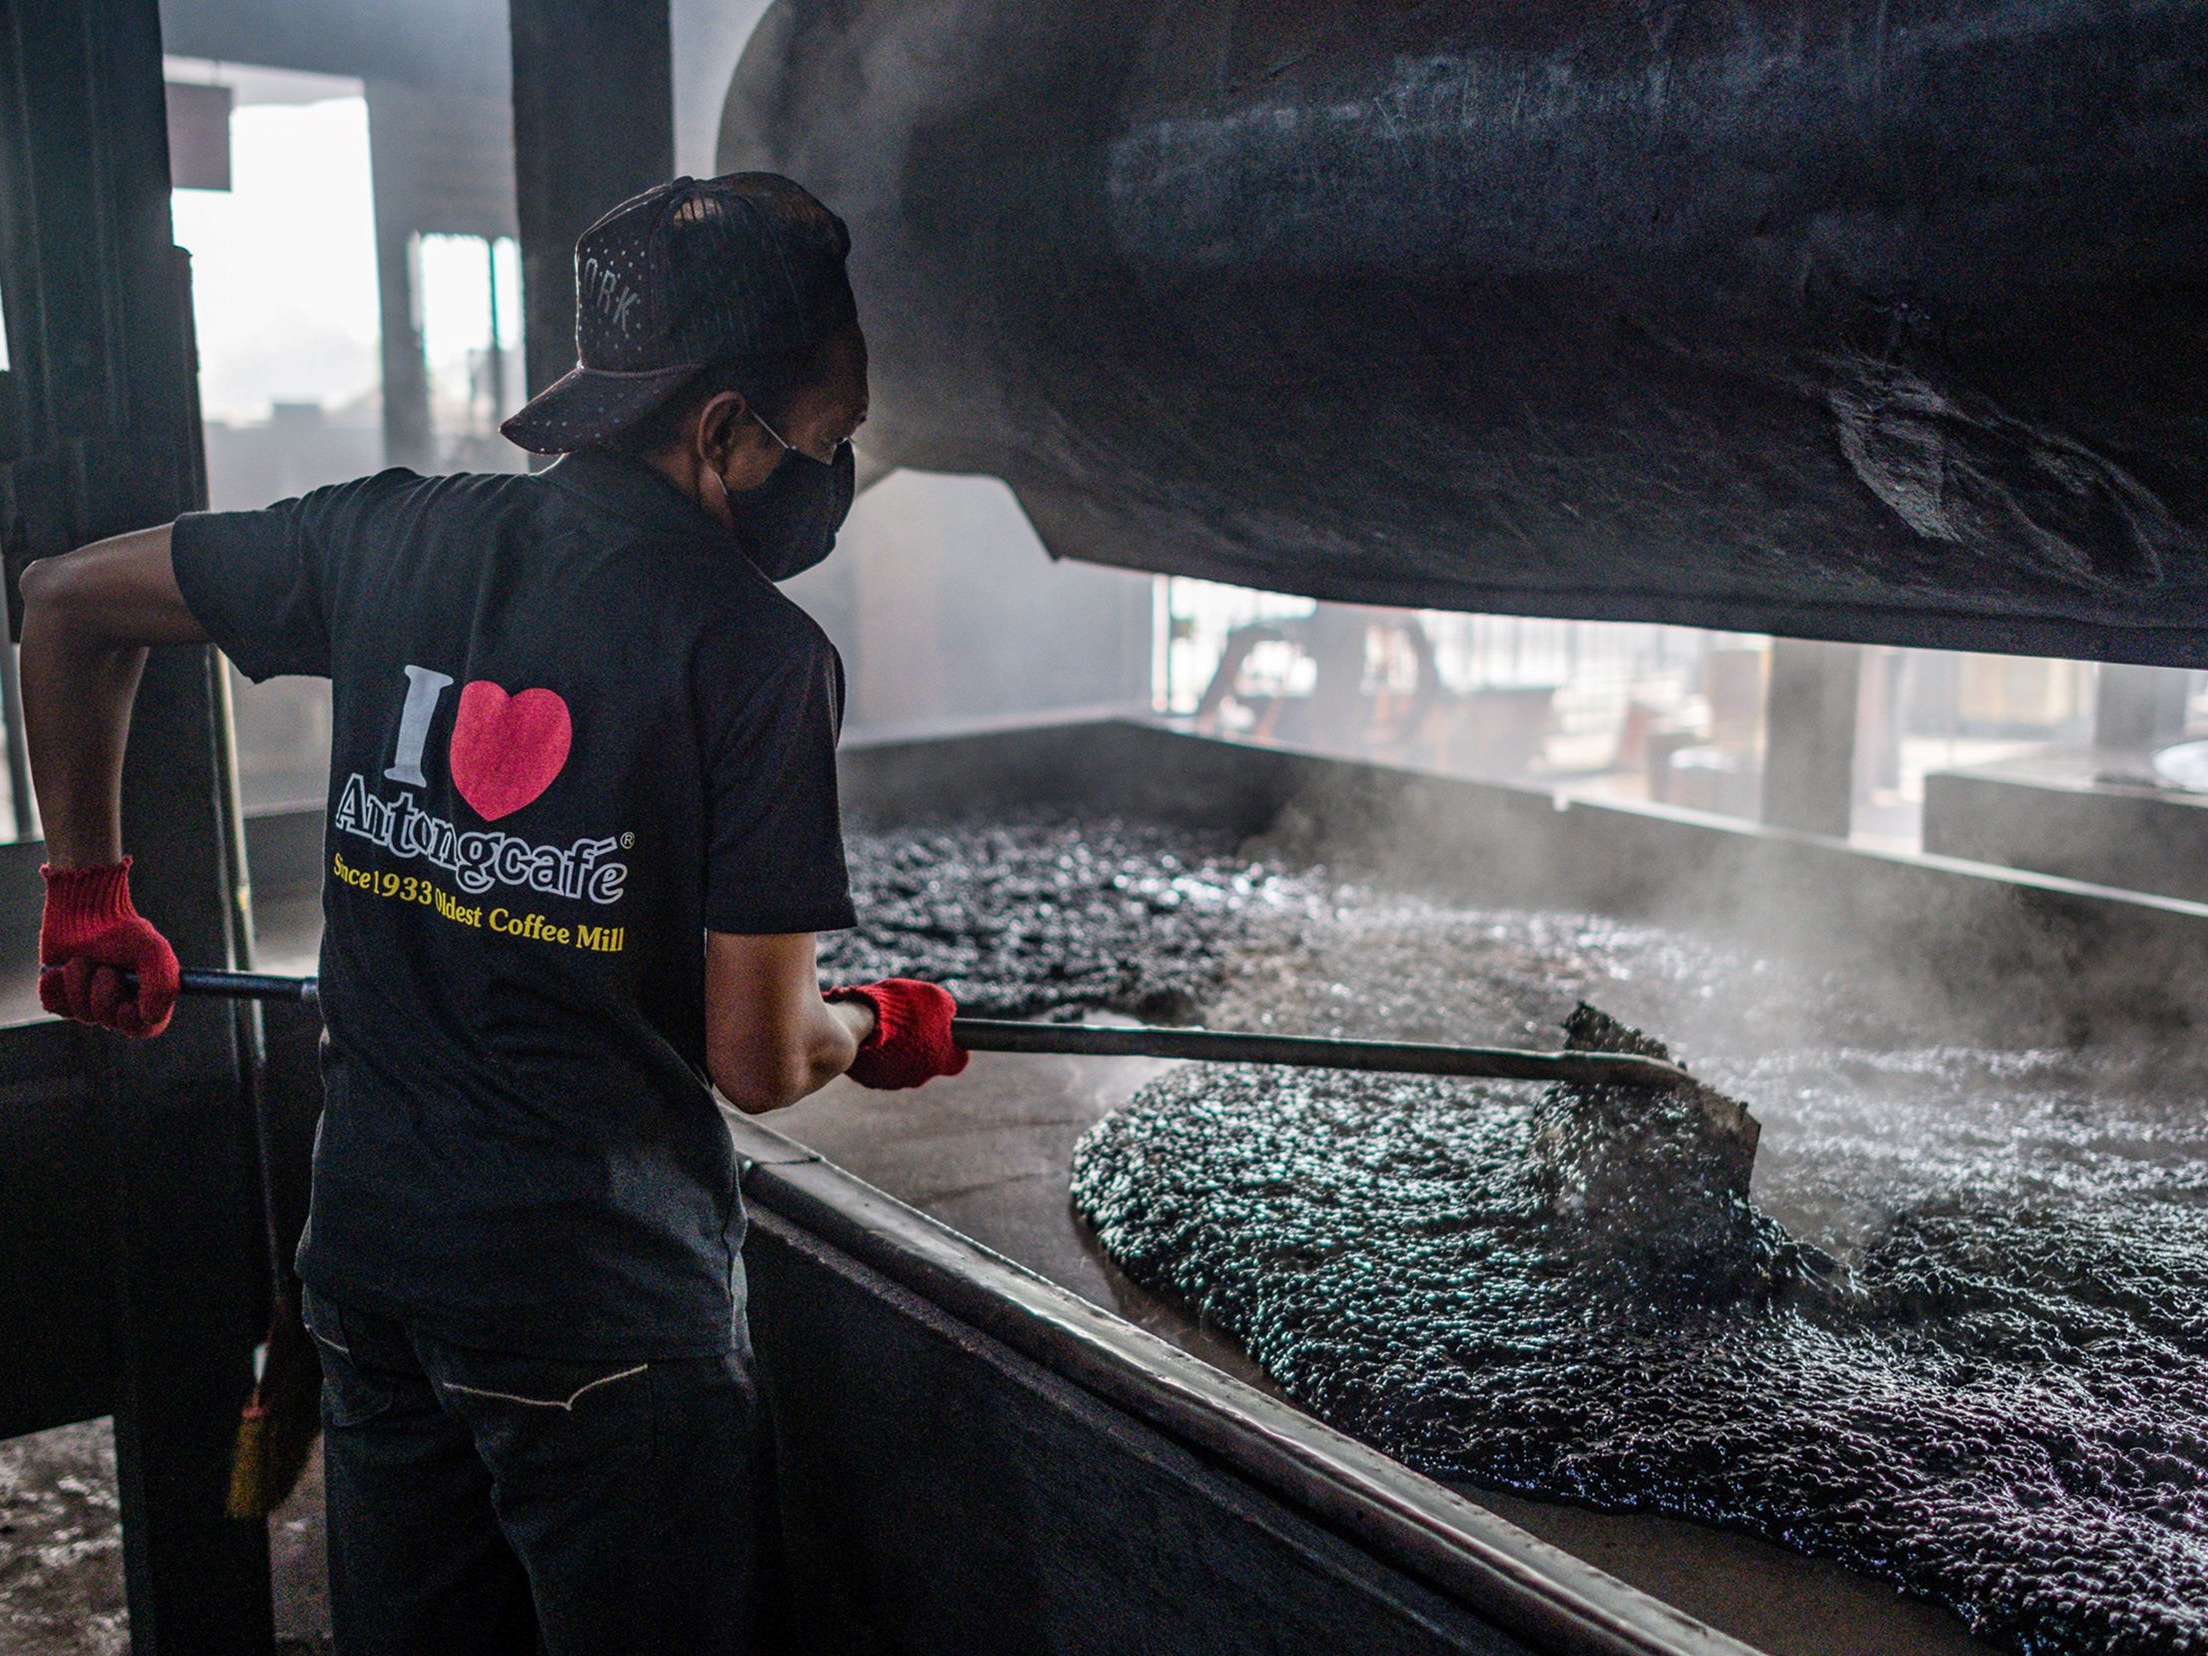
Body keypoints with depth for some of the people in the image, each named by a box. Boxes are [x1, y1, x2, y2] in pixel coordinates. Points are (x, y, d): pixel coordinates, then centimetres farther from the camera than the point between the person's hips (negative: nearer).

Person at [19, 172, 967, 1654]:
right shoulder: (759, 652, -17)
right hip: (601, 1299, -5)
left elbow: (68, 600, 15)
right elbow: (759, 1064, -15)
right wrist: (876, 1028, 8)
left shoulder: (392, 538, 0)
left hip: (364, 1255, 6)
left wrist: (89, 896, 23)